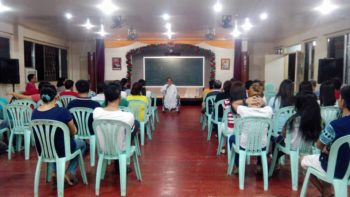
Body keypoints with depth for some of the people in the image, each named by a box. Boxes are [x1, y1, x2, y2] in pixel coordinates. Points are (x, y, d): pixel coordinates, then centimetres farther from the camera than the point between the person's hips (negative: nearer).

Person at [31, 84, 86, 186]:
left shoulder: (34, 113, -8)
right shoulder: (62, 111, -23)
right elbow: (73, 132, -7)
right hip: (61, 150, -4)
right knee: (81, 143, 27)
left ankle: (55, 171, 27)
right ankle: (70, 173, 19)